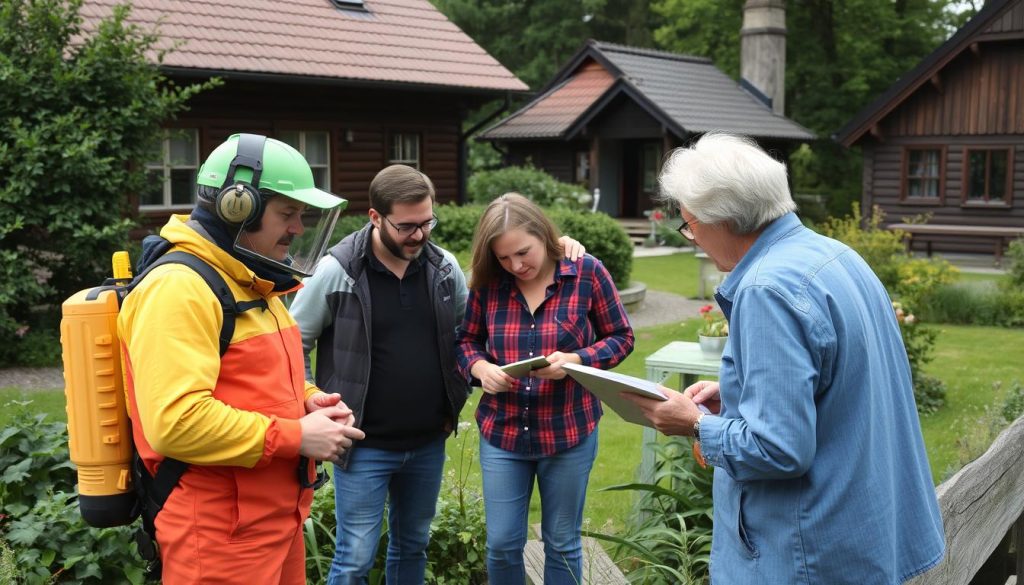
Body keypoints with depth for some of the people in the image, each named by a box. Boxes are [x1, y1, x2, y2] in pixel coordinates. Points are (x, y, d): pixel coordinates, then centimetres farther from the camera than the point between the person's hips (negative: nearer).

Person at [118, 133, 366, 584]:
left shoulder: (252, 284, 13)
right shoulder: (179, 288, -19)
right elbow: (176, 420, -28)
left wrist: (307, 400, 4)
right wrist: (295, 437, -22)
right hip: (221, 536, -9)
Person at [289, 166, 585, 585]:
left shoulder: (444, 267, -1)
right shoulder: (338, 271, -13)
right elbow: (292, 345, -5)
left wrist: (457, 400, 5)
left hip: (429, 443, 4)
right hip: (364, 446, -4)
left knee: (412, 548, 18)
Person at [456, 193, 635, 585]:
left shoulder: (587, 272, -9)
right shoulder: (487, 282, -3)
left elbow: (621, 337, -3)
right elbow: (466, 340, 9)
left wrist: (575, 360, -21)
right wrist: (481, 368, -14)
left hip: (569, 432, -2)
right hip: (501, 432, 2)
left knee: (562, 543, 13)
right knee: (502, 544, 8)